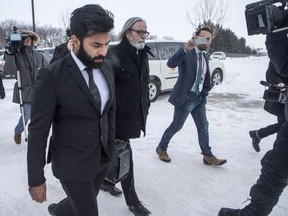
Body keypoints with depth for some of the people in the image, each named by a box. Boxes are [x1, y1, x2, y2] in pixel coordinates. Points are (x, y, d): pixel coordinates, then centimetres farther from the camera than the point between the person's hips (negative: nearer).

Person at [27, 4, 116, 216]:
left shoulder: (107, 67, -2)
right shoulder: (51, 76, -20)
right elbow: (38, 131, -15)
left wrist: (112, 146, 12)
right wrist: (36, 179, -10)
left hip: (103, 157, 6)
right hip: (72, 165, -6)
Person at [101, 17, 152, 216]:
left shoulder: (143, 55, 9)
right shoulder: (114, 54, -15)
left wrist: (145, 106, 17)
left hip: (135, 115, 7)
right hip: (118, 116, -7)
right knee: (124, 156, 1)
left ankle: (106, 181, 44)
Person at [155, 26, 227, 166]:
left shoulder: (205, 56, 12)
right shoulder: (187, 53, -11)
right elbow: (170, 64, -31)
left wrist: (205, 92, 13)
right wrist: (186, 49, -43)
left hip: (199, 98, 7)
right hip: (185, 97, -7)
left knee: (203, 127, 10)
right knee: (176, 126, 4)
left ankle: (208, 156, 22)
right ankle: (161, 148, 25)